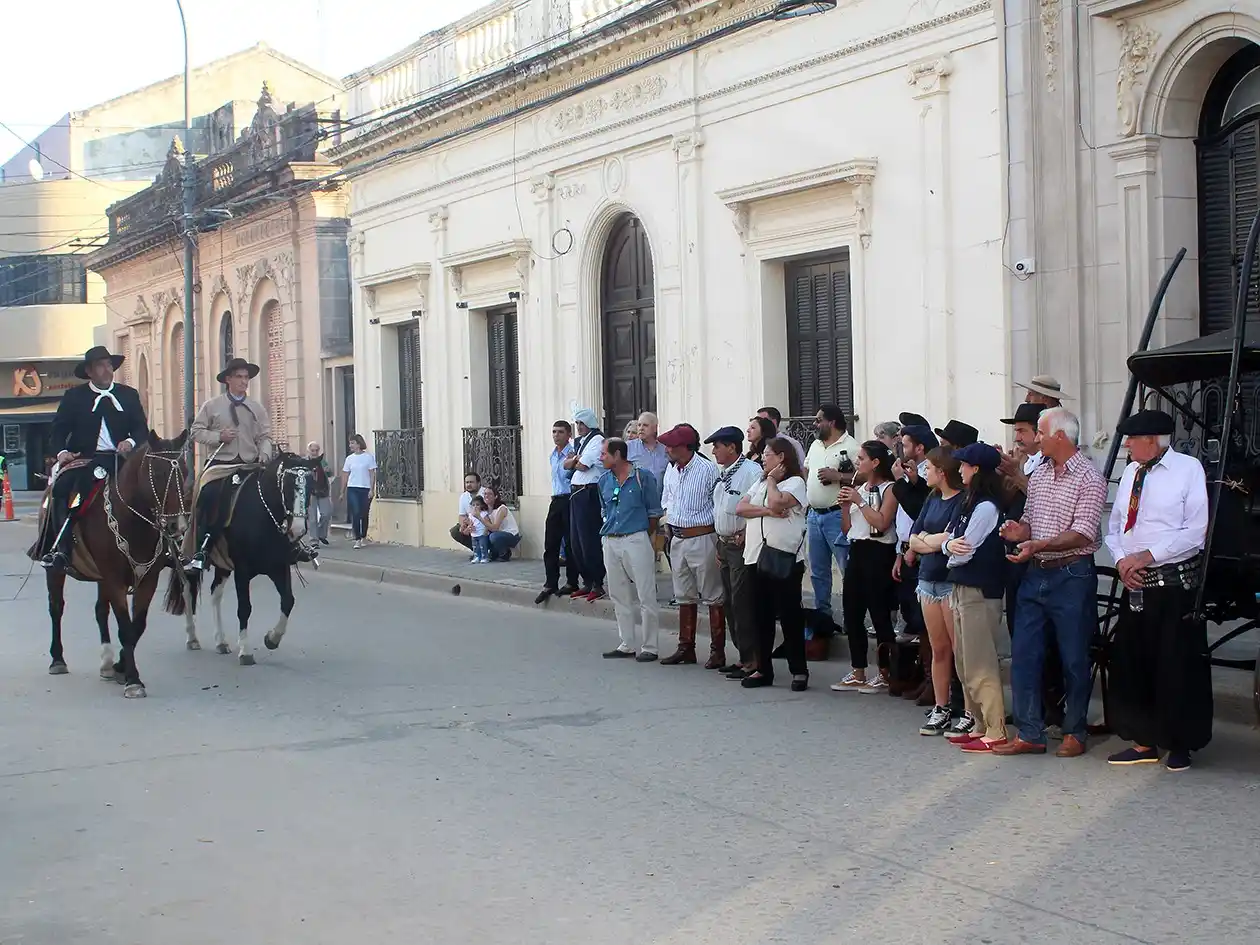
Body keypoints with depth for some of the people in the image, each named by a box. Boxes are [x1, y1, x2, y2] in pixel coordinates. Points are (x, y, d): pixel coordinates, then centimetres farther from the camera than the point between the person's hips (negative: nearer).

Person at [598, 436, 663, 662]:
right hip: (610, 542, 6)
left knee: (646, 596, -5)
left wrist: (641, 535, 5)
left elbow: (655, 513, 0)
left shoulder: (643, 478, -6)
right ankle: (628, 645, 19)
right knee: (619, 596, 11)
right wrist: (610, 532, 14)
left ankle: (649, 647, 1)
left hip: (636, 540, -6)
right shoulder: (603, 482, 11)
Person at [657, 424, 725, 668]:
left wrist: (719, 541, -15)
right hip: (677, 538, 8)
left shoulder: (707, 469, -16)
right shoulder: (671, 469, 7)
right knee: (684, 596, 15)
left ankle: (717, 651, 5)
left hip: (701, 538, -8)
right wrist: (668, 519, 9)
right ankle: (686, 648, 24)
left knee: (712, 597, 0)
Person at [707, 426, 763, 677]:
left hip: (743, 544, -10)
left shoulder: (751, 472, -14)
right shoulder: (722, 474, 15)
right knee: (729, 603, 13)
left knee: (742, 603, -8)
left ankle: (752, 659, -2)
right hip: (725, 543, 10)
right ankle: (743, 656, 22)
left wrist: (745, 534, -18)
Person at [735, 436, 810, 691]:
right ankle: (763, 669, 16)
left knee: (790, 615, -4)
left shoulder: (795, 482, -3)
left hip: (784, 559, -7)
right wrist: (767, 511, -10)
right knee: (762, 616, 9)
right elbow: (740, 508, 6)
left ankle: (799, 670, 2)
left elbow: (776, 503, -21)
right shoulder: (760, 483, 20)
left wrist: (772, 480, -4)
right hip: (757, 556, 7)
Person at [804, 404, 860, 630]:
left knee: (848, 569, -6)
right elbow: (806, 470, 26)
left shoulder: (850, 447, -12)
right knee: (817, 570, 15)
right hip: (815, 514, 9)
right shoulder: (816, 445, 14)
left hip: (837, 515, -8)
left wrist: (837, 476, -23)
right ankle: (821, 612, 25)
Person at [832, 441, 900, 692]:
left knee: (879, 615, -4)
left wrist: (859, 502, -14)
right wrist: (845, 506, 2)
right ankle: (857, 674, 16)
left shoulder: (889, 489, -7)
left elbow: (882, 523, -20)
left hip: (878, 553, -8)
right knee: (852, 614, 8)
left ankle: (884, 675, 4)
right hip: (857, 551, 8)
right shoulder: (859, 489, 16)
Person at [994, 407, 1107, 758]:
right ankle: (1029, 734, 11)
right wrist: (1019, 532, -5)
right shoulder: (1039, 474, 12)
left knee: (1074, 659, 4)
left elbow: (1082, 534, -17)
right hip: (1035, 574, 7)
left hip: (1072, 575, -7)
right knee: (1023, 654, 4)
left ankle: (1074, 732, 16)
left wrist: (1039, 545, -27)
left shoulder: (1089, 479, -10)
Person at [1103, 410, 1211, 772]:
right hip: (1135, 585, 6)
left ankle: (1180, 745, 16)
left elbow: (1197, 530, -15)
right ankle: (1144, 741, 20)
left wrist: (1148, 555, -17)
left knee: (1178, 667, 2)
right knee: (1131, 663, 9)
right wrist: (1121, 559, -3)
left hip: (1177, 585, -6)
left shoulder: (1188, 469, -8)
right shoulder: (1130, 473, 11)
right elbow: (1114, 526, 16)